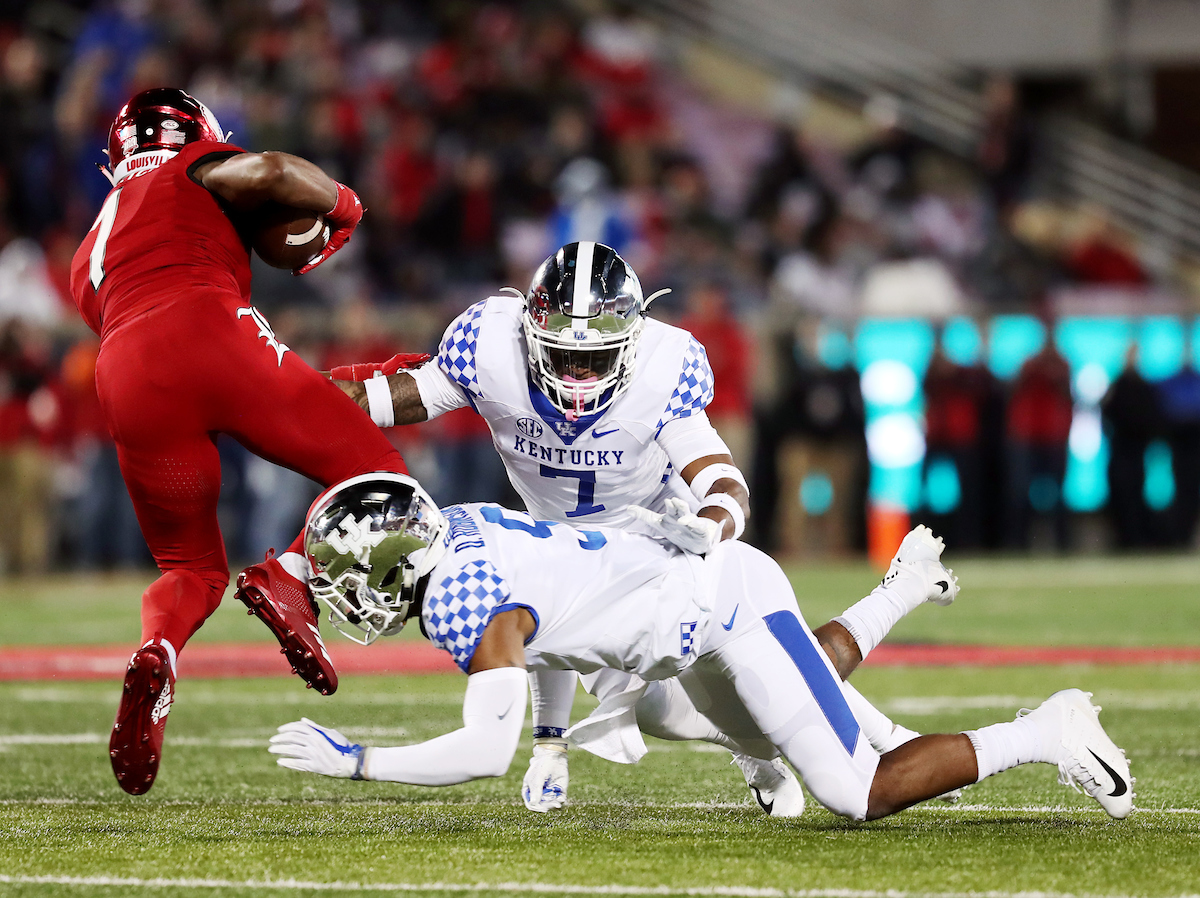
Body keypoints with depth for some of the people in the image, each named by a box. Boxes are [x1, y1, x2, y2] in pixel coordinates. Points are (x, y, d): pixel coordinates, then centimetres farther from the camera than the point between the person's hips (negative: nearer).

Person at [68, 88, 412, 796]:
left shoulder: (89, 256, 39)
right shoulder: (194, 175, 22)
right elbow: (274, 174, 2)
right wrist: (342, 206, 21)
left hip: (127, 380, 5)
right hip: (210, 333, -5)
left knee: (193, 569, 19)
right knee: (375, 474, 7)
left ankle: (157, 653, -14)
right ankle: (291, 577, -19)